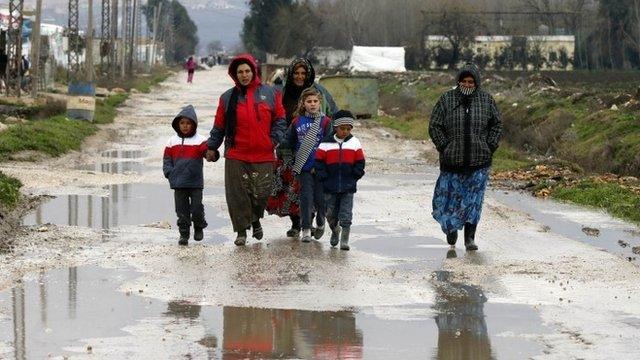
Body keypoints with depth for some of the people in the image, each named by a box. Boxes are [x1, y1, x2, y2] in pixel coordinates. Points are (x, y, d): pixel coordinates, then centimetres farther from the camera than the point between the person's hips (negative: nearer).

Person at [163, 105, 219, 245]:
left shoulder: (200, 140, -1)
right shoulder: (173, 141, 9)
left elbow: (208, 151, -16)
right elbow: (167, 159, 13)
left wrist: (212, 154, -39)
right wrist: (170, 173, -2)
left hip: (196, 182, -2)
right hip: (178, 183, 2)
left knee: (197, 208, 0)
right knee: (182, 209, 5)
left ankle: (199, 227, 25)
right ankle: (184, 234, 13)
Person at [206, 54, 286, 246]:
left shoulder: (270, 93, 4)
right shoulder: (228, 97, 5)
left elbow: (280, 119, 10)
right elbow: (219, 126, 10)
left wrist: (275, 139, -3)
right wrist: (212, 147, 8)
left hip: (263, 156, 0)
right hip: (236, 156, 0)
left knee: (261, 193, 4)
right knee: (237, 195, -1)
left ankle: (256, 220, 33)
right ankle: (241, 231, 11)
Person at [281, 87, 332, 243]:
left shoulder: (325, 122, -2)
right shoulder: (297, 122, 5)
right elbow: (289, 142, 16)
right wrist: (279, 144, -2)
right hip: (304, 168, 1)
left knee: (320, 198, 2)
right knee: (306, 197, -5)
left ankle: (320, 224, 29)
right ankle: (306, 230, 1)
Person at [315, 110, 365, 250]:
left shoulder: (354, 143, 2)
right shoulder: (326, 143, -2)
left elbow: (359, 163, 7)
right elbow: (319, 162, 1)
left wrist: (354, 177, -1)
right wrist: (325, 177, -5)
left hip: (348, 187, 0)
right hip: (330, 187, 0)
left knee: (346, 215, -4)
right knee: (331, 214, 10)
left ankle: (344, 240, 1)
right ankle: (335, 231, 37)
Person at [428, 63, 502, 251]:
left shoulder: (486, 100, 3)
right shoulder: (447, 99, -1)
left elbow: (497, 125, 11)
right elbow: (434, 126, 1)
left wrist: (490, 147, 1)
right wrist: (445, 148, -6)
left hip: (479, 161, 0)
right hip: (452, 161, 0)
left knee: (474, 200, 0)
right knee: (451, 196, 6)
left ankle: (470, 238, 5)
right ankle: (451, 228, 31)